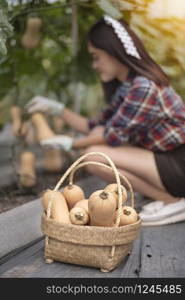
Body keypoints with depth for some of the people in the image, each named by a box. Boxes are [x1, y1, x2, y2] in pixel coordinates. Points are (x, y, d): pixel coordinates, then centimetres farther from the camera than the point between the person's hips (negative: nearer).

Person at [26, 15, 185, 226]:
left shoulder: (144, 87, -20)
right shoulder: (124, 88, 9)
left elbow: (114, 136, -13)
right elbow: (96, 127, 12)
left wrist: (72, 144, 0)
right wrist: (57, 109, 12)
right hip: (164, 160, 9)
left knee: (95, 155, -19)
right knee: (95, 146, 7)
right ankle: (165, 194, 5)